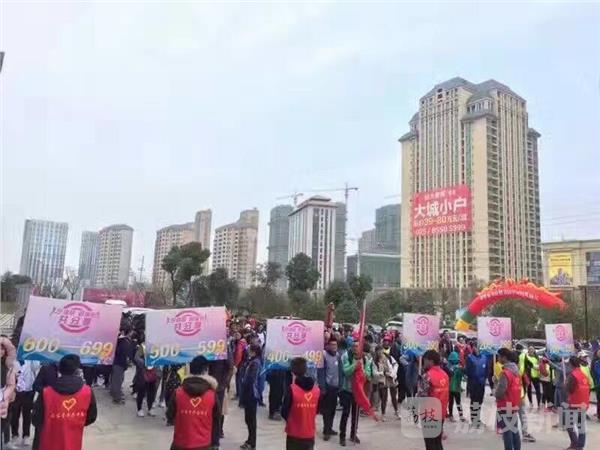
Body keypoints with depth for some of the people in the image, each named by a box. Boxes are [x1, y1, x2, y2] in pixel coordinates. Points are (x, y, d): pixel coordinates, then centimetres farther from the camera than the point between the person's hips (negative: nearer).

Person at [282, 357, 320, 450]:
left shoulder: (291, 389, -17)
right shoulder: (316, 389, -4)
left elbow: (284, 413, -9)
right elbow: (317, 410, 9)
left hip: (294, 435, -4)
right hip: (310, 435, 4)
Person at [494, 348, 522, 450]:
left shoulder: (505, 373, -20)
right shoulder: (516, 370, 7)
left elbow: (499, 393, -21)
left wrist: (495, 393, -1)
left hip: (505, 407, -8)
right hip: (514, 405, 8)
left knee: (507, 432, -2)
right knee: (515, 431, 14)